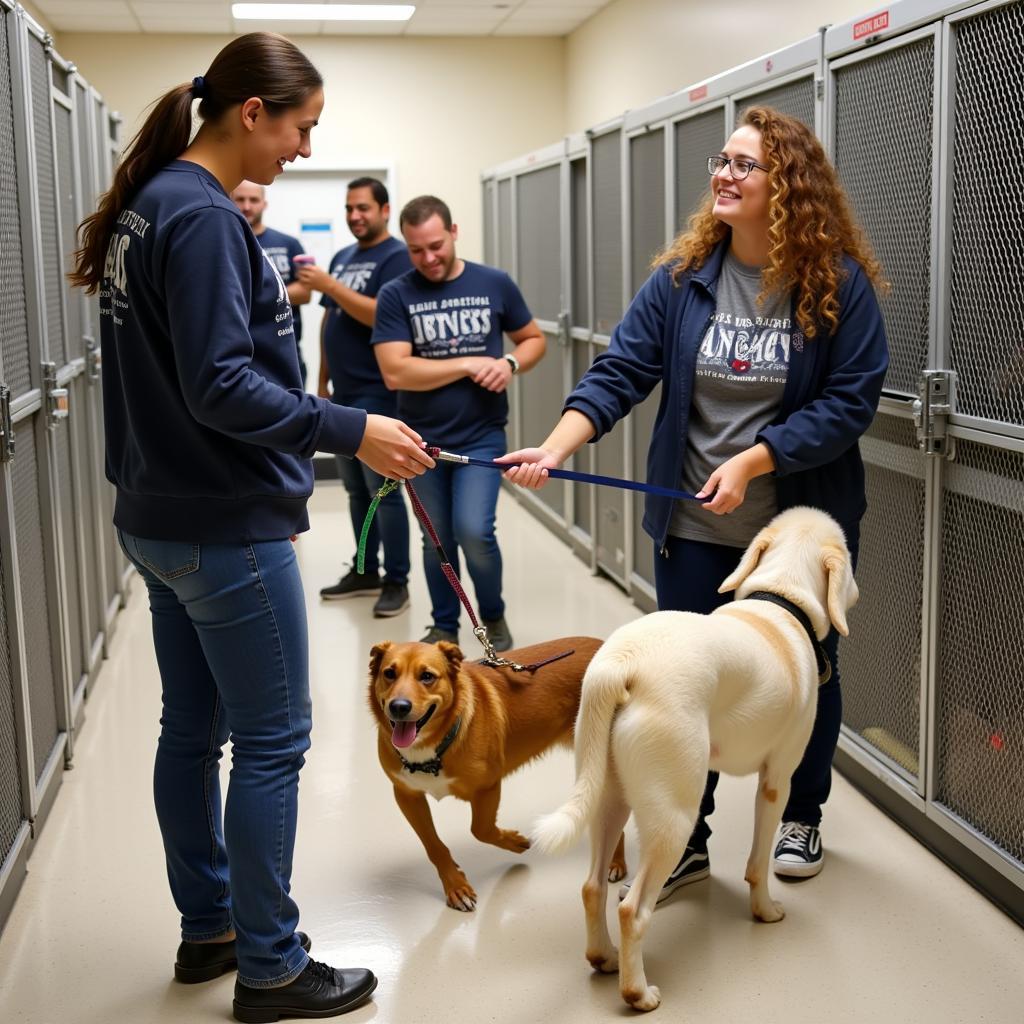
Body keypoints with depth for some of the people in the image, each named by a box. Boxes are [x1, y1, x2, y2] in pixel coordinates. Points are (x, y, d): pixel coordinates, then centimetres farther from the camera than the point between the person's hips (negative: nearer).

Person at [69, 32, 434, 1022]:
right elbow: (219, 388, -24)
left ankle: (207, 928, 31)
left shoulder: (150, 206, 11)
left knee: (191, 729, 16)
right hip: (226, 529, -10)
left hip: (161, 519, 10)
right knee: (271, 743, 1)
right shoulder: (203, 217, -18)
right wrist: (351, 432, -22)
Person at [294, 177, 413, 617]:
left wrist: (329, 286, -21)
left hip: (377, 393, -8)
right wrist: (323, 380, 18)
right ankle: (366, 571, 22)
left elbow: (382, 316, -21)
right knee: (355, 488, 13)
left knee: (383, 488, -5)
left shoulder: (396, 257, -8)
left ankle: (397, 581, 3)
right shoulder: (342, 257, 16)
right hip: (342, 393, 8)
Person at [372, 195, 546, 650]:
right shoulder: (396, 295, -6)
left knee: (474, 531, -13)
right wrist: (469, 364, -16)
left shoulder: (495, 284, -1)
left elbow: (534, 338, 11)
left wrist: (510, 364, -11)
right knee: (437, 540, 11)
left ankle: (494, 616, 14)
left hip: (482, 435, -1)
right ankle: (444, 627, 31)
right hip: (422, 440, 1)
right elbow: (395, 372, -16)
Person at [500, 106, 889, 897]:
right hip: (696, 525, 2)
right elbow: (619, 372, -9)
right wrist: (557, 447, -24)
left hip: (802, 523, -2)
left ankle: (803, 818, 38)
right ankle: (685, 839, 23)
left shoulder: (839, 283, -11)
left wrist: (752, 460, -23)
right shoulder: (683, 276, -4)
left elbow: (850, 401, -14)